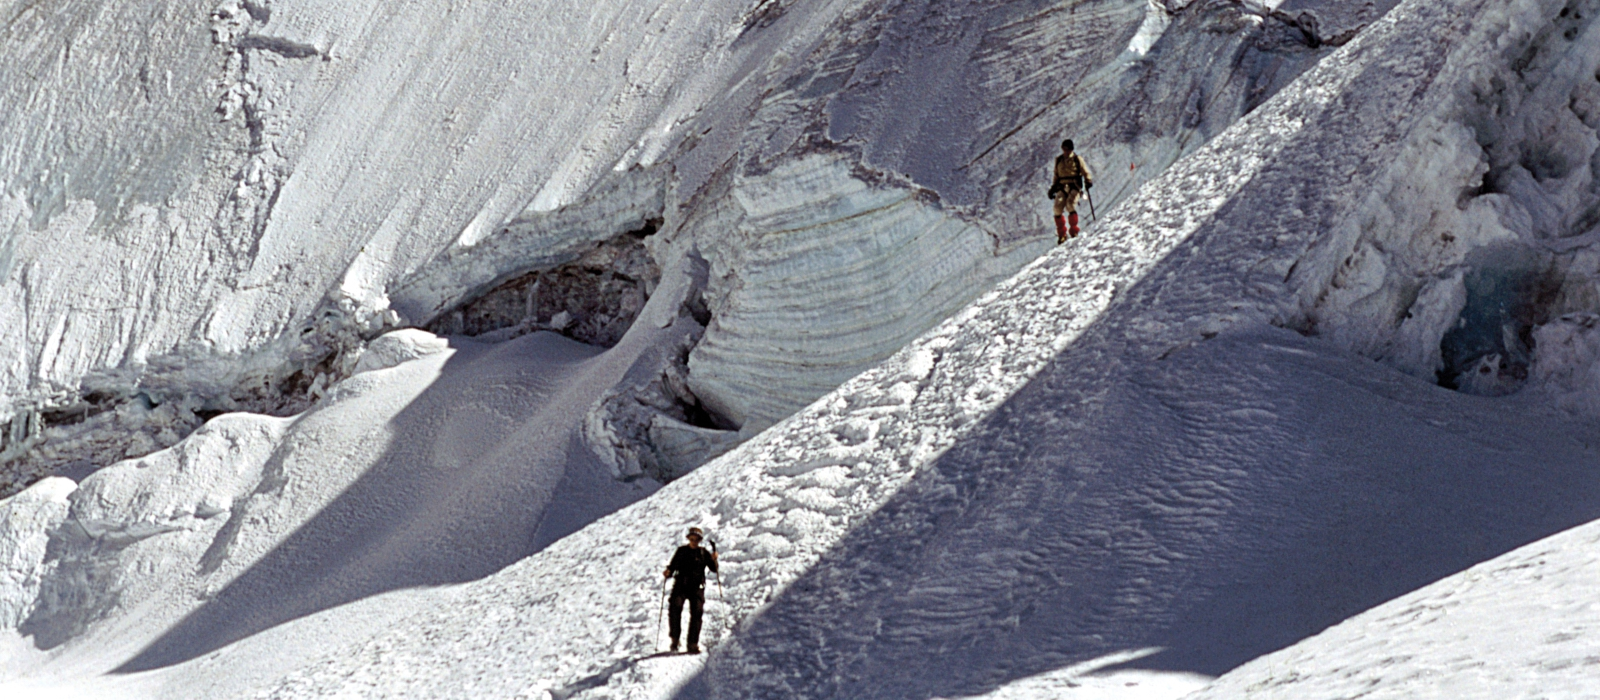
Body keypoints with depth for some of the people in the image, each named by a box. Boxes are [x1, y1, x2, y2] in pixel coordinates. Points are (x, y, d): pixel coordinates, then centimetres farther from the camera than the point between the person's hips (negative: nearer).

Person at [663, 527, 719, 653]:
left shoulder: (703, 553, 8)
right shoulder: (681, 551, 9)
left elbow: (713, 568, 3)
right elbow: (672, 566, 8)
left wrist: (714, 560, -17)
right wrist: (668, 573, -13)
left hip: (697, 587, 0)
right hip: (681, 585, 0)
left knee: (696, 613, -4)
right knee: (675, 609, -19)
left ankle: (693, 644, 1)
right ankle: (675, 639, -7)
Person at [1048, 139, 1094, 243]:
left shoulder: (1077, 159, 7)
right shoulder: (1059, 160, 17)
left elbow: (1085, 172, 7)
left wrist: (1088, 181, -10)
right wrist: (1053, 188, 20)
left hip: (1074, 186, -3)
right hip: (1062, 187, 3)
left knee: (1070, 205, -27)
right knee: (1058, 207, -17)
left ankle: (1074, 231, -16)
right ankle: (1062, 235, -8)